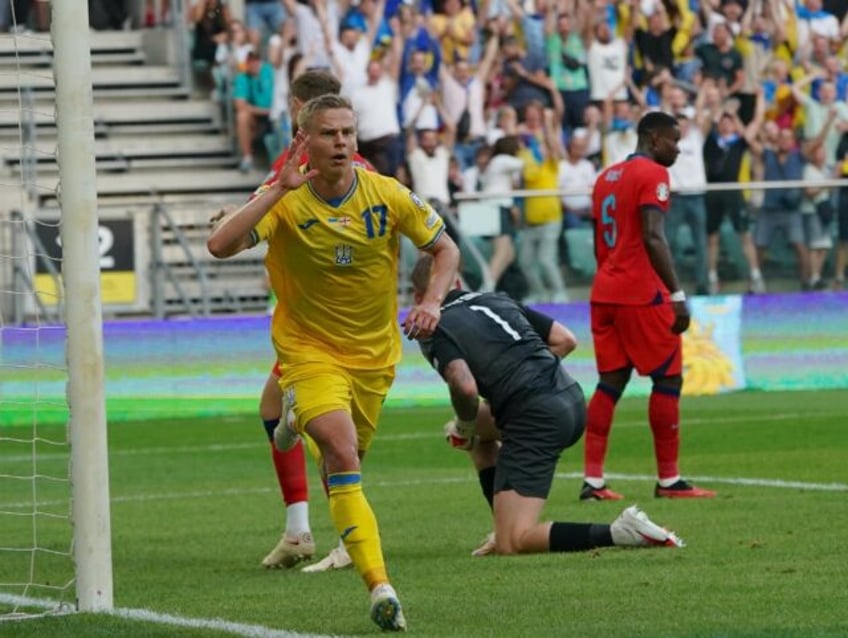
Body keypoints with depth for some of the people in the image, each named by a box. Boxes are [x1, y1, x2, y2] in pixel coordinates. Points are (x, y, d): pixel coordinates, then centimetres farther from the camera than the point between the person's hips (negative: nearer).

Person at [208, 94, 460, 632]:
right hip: (309, 349, -4)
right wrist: (281, 188, -32)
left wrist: (432, 302, -15)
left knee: (343, 463, 17)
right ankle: (380, 586, -32)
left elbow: (446, 249, 4)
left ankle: (300, 416, 52)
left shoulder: (388, 195, -9)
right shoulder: (285, 202, -15)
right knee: (344, 456, -25)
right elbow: (220, 245, -29)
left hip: (374, 353, 4)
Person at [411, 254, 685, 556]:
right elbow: (566, 339, 20)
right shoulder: (498, 300, 22)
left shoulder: (434, 330, 0)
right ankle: (506, 530, 30)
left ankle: (621, 533, -21)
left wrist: (465, 425, 3)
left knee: (512, 544, -9)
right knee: (479, 433, 34)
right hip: (572, 399, 8)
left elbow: (465, 386, -18)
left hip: (536, 419, -8)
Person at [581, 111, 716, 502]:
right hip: (642, 294, -8)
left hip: (604, 293, 8)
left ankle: (592, 480, 1)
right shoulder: (653, 175, -10)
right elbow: (653, 238, -19)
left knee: (610, 383, 8)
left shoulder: (606, 177, 16)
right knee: (668, 381, 1)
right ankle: (668, 480, 3)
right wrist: (677, 295, -20)